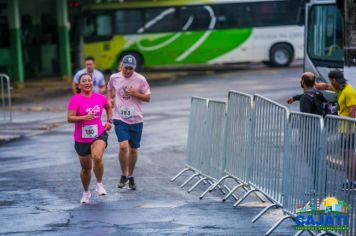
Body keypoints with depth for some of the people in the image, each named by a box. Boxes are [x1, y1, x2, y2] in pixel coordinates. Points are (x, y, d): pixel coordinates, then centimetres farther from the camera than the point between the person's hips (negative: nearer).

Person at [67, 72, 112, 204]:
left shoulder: (100, 98, 2)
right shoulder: (75, 100, -9)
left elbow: (108, 107, 25)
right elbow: (70, 118, -18)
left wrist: (109, 121, 16)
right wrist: (84, 117, -31)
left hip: (99, 135, 1)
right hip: (81, 139, -1)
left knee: (97, 157, -29)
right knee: (86, 168, 11)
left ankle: (99, 184, -7)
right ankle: (86, 193, 35)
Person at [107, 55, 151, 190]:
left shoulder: (140, 80, -5)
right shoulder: (114, 78, 0)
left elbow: (148, 98, 1)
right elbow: (110, 89, 21)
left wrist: (135, 94, -16)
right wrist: (110, 99, 2)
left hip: (136, 119, 1)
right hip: (120, 118, -1)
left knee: (133, 149, 10)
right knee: (123, 146, -19)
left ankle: (130, 176, 29)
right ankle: (123, 175, -1)